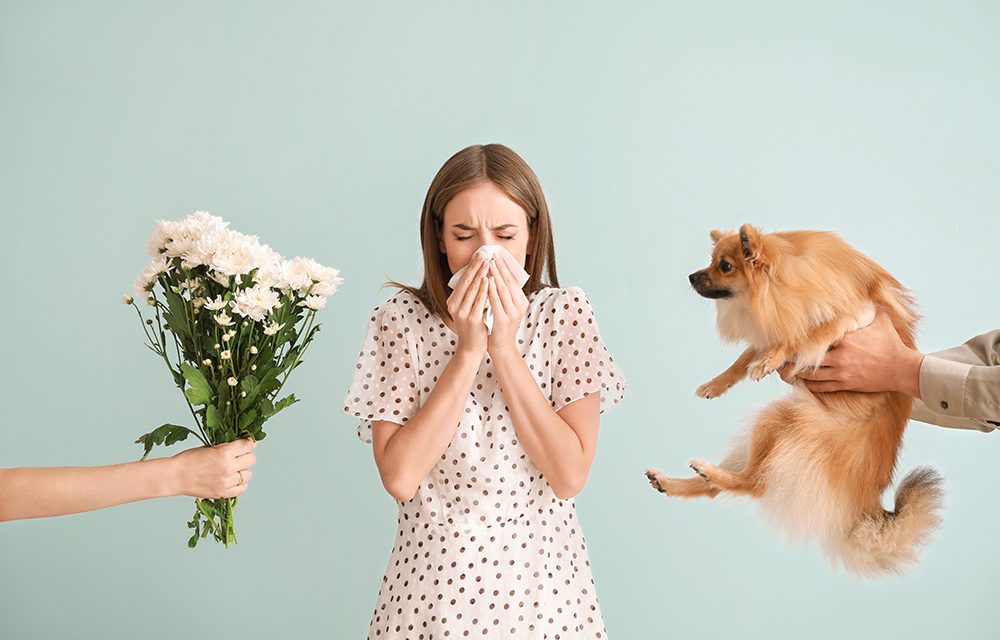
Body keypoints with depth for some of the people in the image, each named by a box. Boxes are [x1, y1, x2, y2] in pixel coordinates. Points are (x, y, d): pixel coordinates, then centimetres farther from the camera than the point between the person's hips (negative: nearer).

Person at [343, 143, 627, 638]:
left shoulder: (564, 313, -8)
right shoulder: (399, 319, -9)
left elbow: (570, 476, -15)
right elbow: (399, 478, -17)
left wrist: (505, 347, -20)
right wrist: (468, 351, -20)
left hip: (541, 576, 1)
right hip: (434, 579, 0)